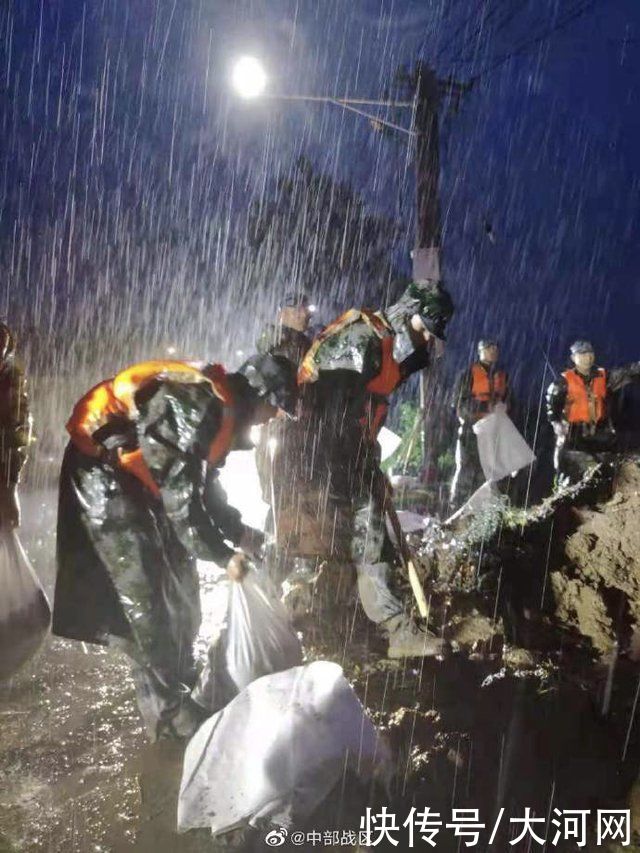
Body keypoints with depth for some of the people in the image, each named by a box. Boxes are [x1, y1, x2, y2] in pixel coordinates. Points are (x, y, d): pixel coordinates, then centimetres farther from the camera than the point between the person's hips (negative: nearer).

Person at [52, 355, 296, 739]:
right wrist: (223, 554, -18)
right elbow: (181, 493, -27)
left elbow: (203, 482, 14)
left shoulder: (222, 407, 5)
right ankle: (170, 713, 4)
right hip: (105, 477, -10)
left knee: (179, 584, 14)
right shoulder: (197, 403, -27)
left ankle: (183, 688, 28)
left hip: (142, 483, 10)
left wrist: (238, 530, 6)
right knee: (146, 597, -8)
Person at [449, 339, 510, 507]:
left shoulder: (502, 375, 17)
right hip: (471, 427, -5)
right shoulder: (469, 373, -2)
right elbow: (460, 401, -10)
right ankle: (456, 505, -2)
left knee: (484, 469, 4)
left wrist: (503, 407, 2)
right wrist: (488, 407, -18)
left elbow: (506, 399, 27)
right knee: (466, 468, -7)